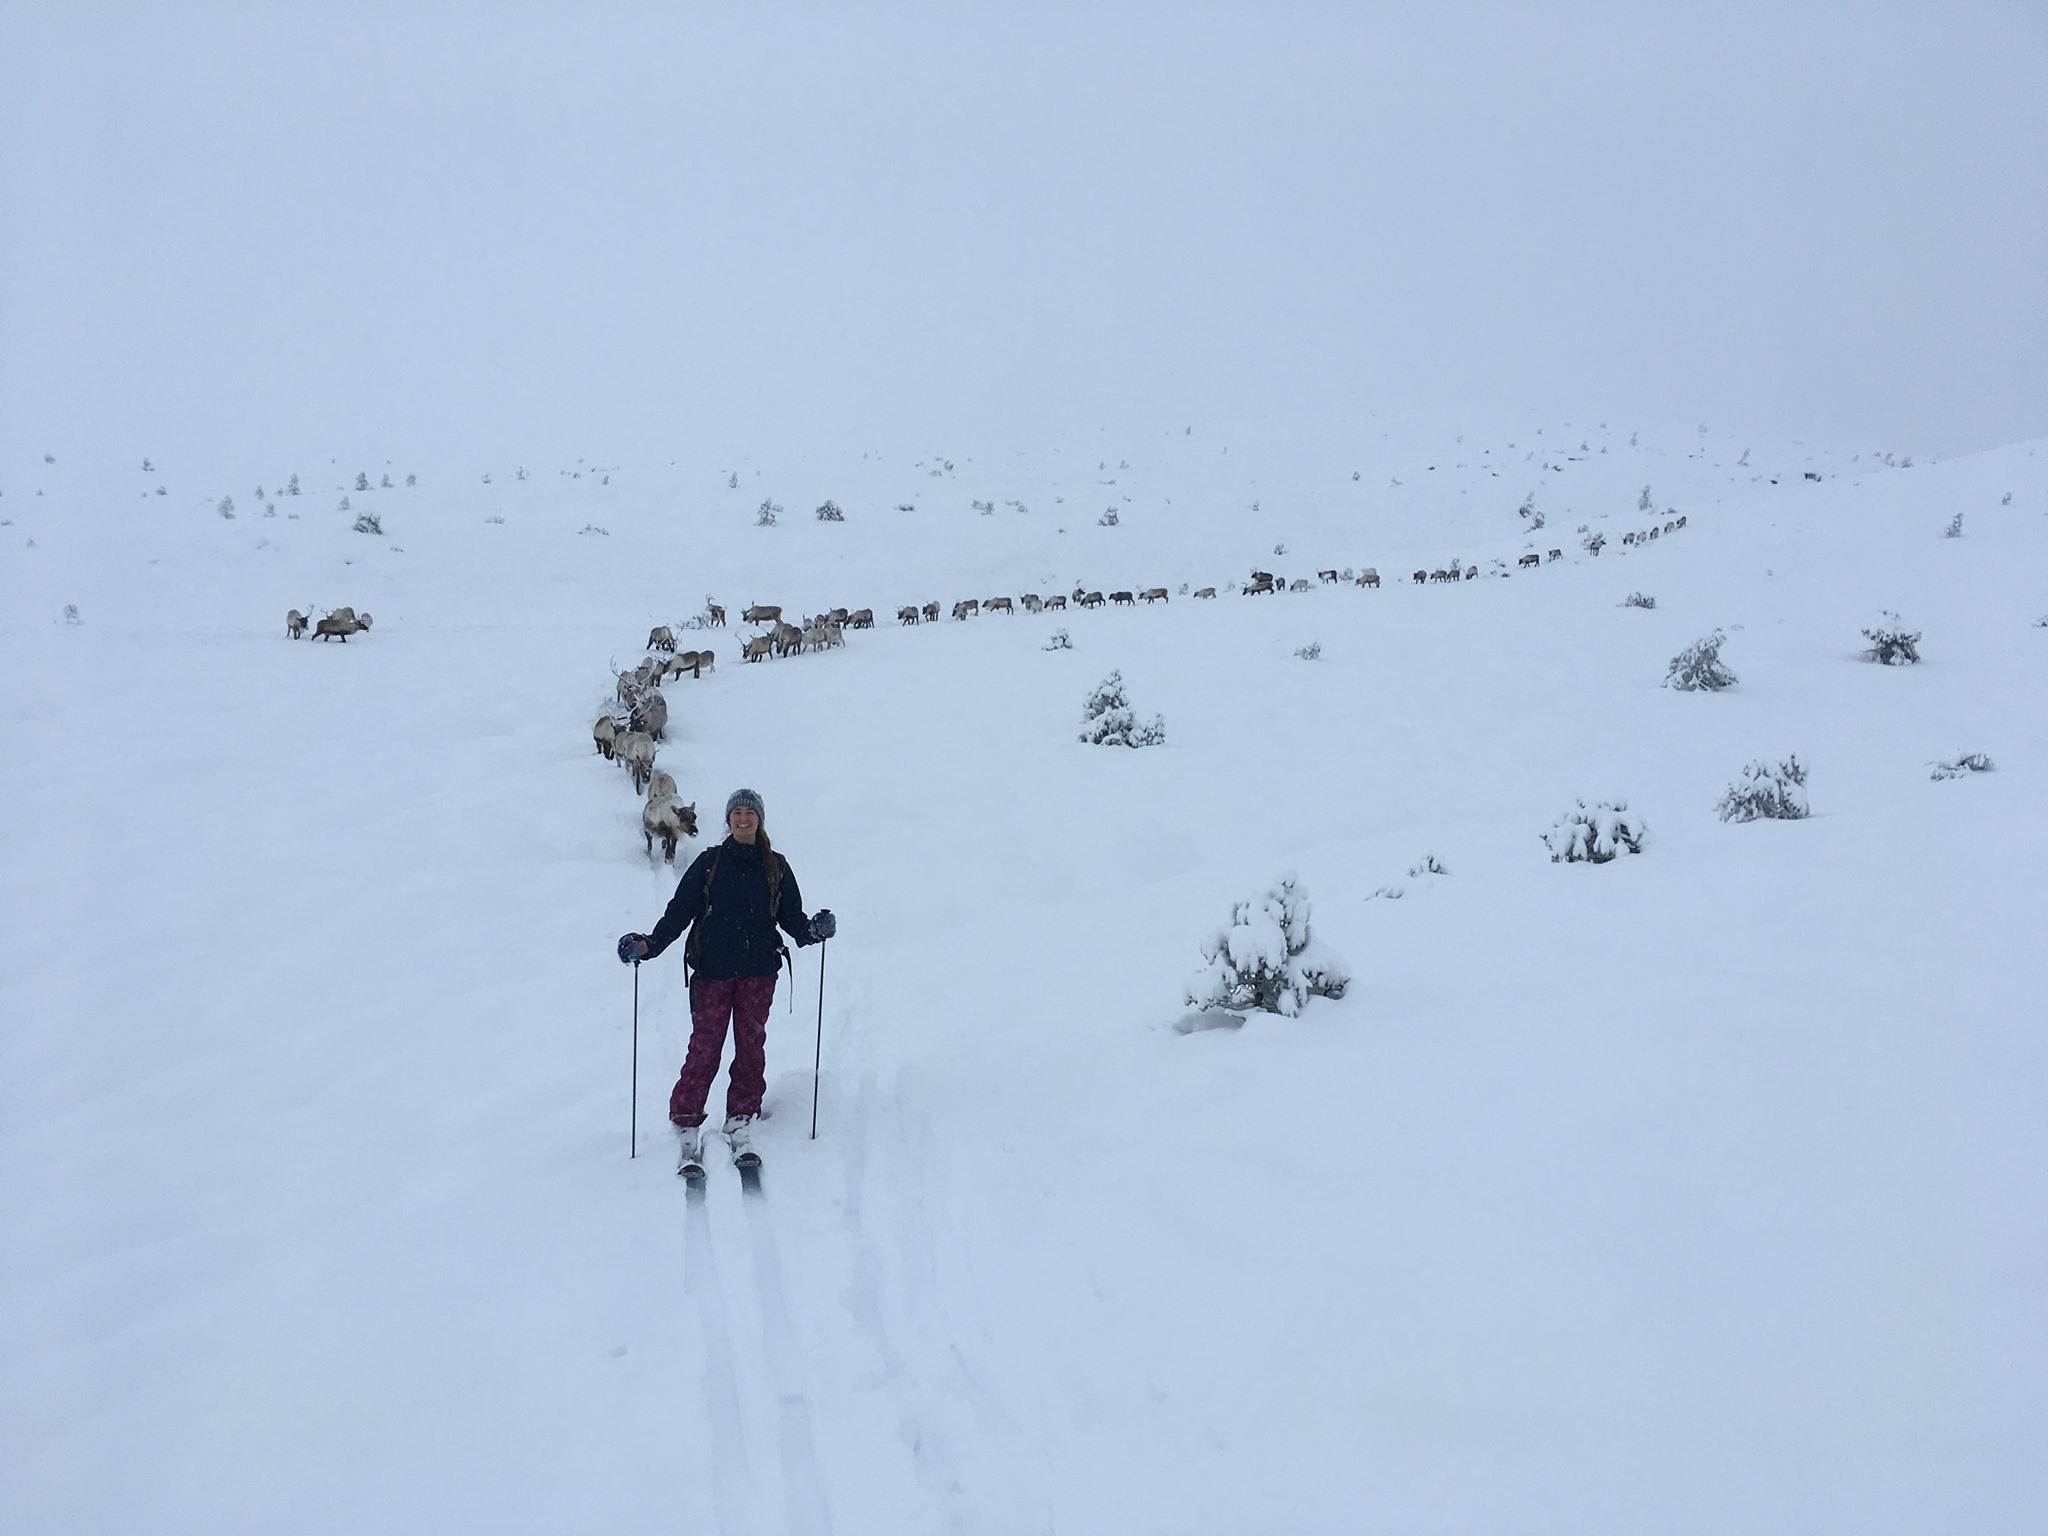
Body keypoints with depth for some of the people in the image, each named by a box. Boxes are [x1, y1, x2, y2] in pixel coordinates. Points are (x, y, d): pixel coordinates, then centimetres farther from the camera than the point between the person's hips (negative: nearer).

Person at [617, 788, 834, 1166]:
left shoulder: (776, 867, 8)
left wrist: (811, 930, -11)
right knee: (705, 1046, -4)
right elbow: (679, 911, 2)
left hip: (759, 971, 2)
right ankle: (687, 1122, 4)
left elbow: (790, 915, 9)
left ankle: (741, 1120, 13)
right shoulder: (708, 863, 4)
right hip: (713, 970, -1)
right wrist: (649, 945, -9)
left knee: (751, 1045, 3)